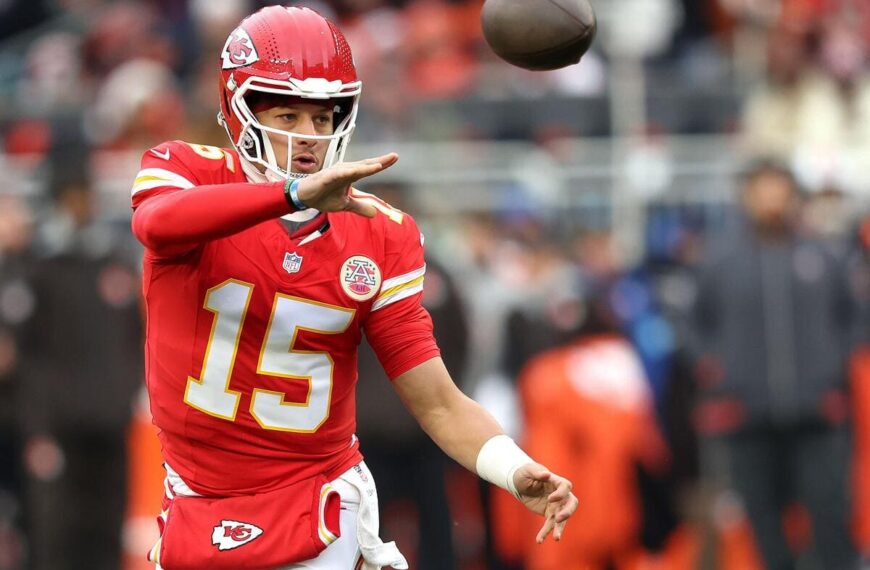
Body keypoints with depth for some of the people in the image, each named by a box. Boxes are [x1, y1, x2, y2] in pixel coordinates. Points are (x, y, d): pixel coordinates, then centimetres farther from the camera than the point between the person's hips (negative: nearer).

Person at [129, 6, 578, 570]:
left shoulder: (379, 238, -2)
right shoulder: (189, 173, -6)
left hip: (314, 518, 0)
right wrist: (296, 194, -44)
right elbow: (157, 224, -32)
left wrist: (518, 473, -23)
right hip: (195, 518, 0)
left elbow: (438, 404, -4)